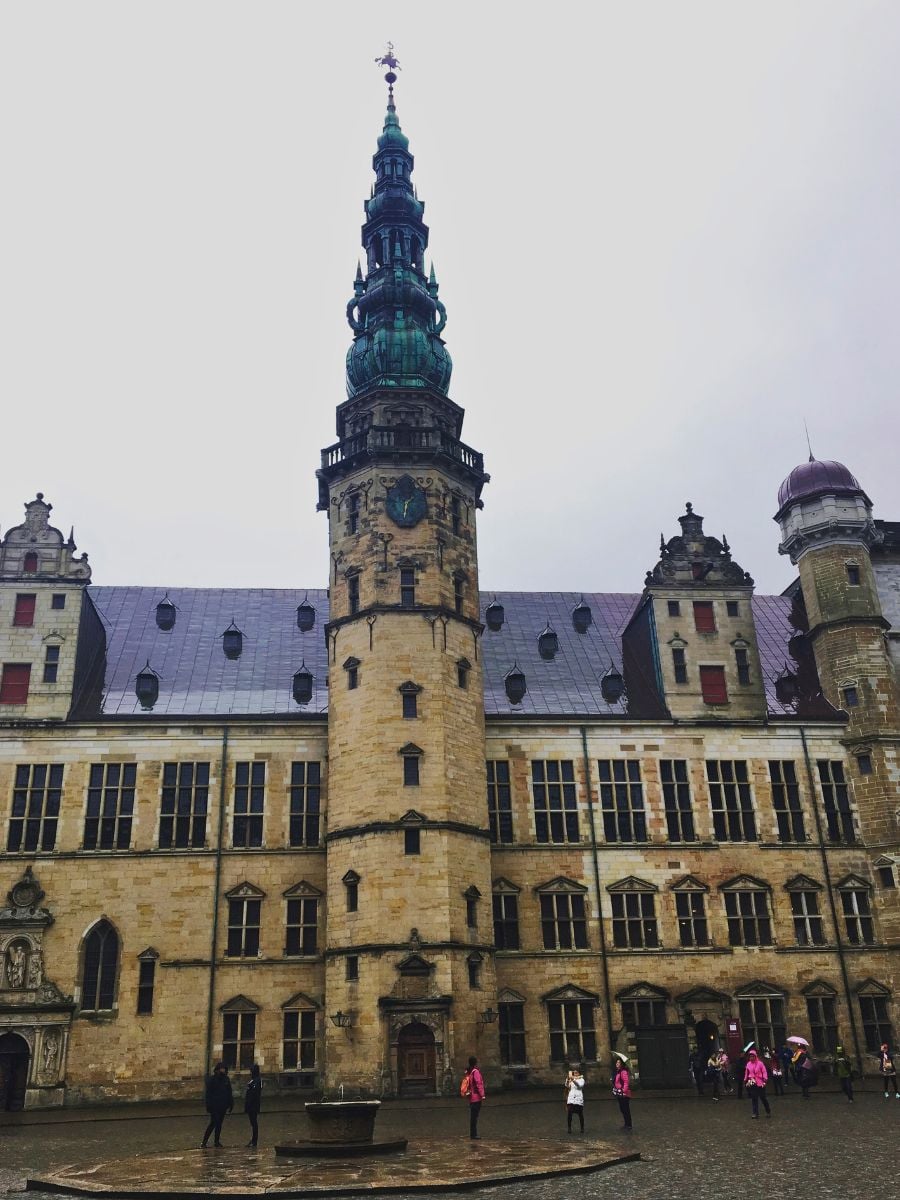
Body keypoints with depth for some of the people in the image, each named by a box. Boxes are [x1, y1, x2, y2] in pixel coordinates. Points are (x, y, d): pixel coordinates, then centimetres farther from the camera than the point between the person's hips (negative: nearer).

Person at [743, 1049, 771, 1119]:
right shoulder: (748, 1064, 5)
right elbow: (746, 1074, 13)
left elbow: (764, 1072, -8)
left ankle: (768, 1112, 27)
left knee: (763, 1098, 6)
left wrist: (765, 1081, -15)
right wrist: (745, 1081, 14)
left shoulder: (760, 1063, -7)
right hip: (751, 1083, 3)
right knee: (754, 1099, 1)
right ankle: (755, 1114, 5)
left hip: (760, 1083, -3)